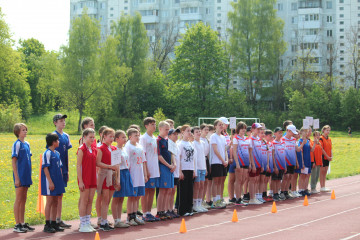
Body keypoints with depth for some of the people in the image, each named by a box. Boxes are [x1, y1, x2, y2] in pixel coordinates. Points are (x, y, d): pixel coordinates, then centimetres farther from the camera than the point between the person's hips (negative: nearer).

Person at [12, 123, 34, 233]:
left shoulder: (27, 144, 11)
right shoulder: (17, 144, -10)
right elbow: (14, 161, -12)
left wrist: (29, 177, 15)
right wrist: (16, 178, -15)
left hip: (26, 176, 7)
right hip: (20, 175, -7)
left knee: (23, 200, 11)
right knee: (18, 200, -2)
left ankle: (22, 223, 18)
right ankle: (17, 225, 3)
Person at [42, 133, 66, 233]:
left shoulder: (57, 153, 13)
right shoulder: (47, 153, -11)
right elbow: (45, 168, -14)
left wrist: (61, 181, 14)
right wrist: (50, 182, -18)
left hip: (57, 181, 8)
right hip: (50, 181, -8)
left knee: (55, 202, 10)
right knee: (49, 201, -5)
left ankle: (54, 223, 17)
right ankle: (47, 224, -1)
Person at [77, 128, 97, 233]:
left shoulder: (94, 149, 12)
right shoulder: (82, 149, -9)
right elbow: (78, 166, -12)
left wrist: (96, 178, 11)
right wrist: (80, 181, -16)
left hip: (92, 179, 7)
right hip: (84, 179, -7)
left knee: (90, 201, 8)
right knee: (84, 201, -2)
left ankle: (88, 223, 14)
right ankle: (83, 225, 3)